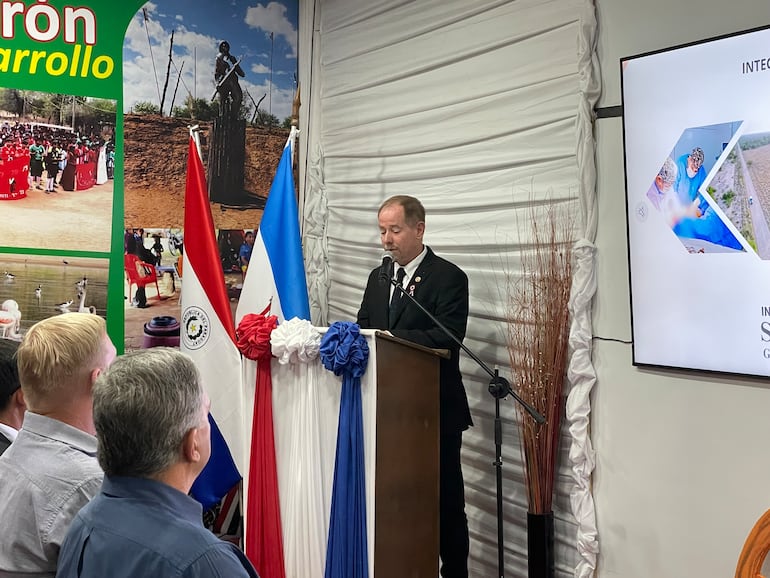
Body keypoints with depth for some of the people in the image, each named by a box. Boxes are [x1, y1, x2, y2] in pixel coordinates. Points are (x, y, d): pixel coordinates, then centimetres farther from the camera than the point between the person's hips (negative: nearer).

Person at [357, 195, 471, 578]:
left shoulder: (449, 277, -7)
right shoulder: (378, 278, 14)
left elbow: (447, 338, -19)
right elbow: (364, 328, 15)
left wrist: (392, 339, -27)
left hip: (436, 412, -6)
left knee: (445, 502, 5)